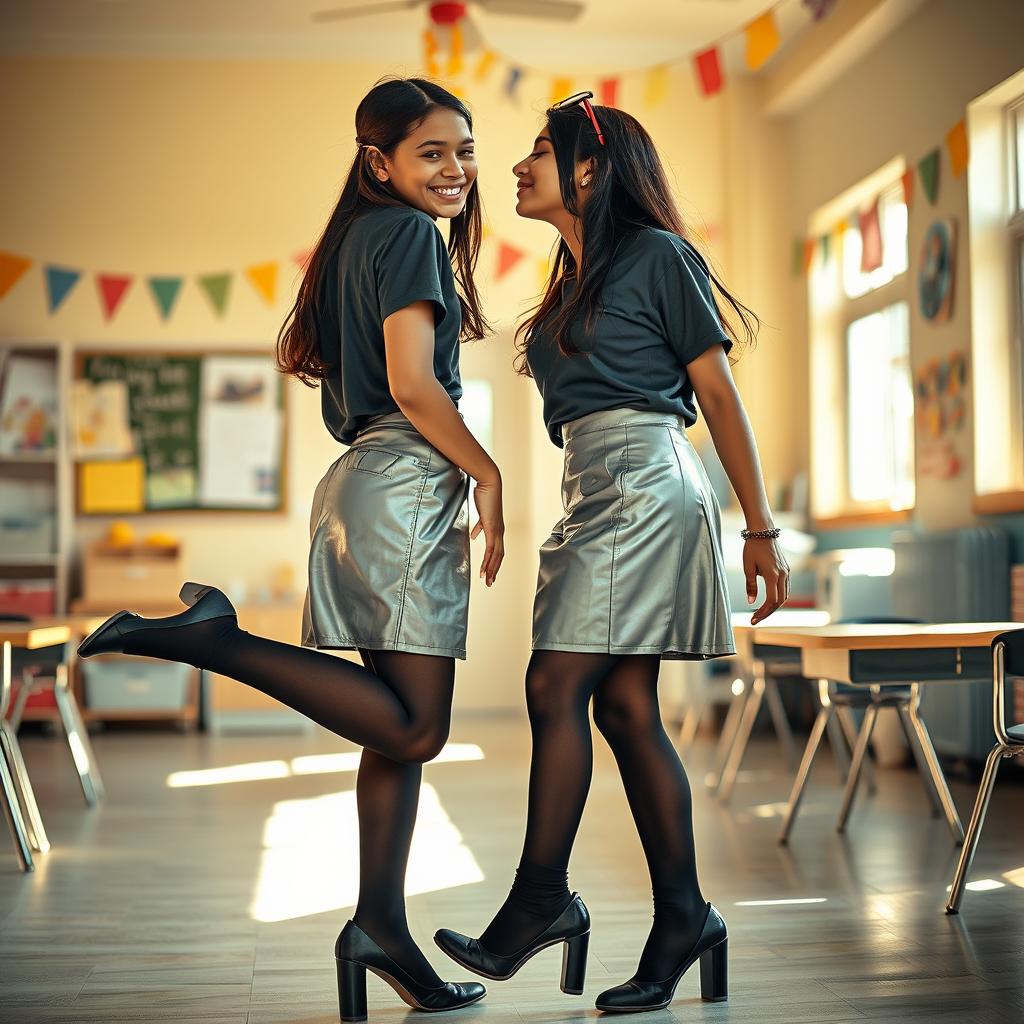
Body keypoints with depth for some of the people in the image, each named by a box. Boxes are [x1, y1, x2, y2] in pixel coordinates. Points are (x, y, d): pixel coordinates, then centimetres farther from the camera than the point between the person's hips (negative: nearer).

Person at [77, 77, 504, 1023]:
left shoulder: (362, 238, 22)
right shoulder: (410, 234, -6)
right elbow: (411, 384, -16)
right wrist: (488, 473, -6)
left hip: (364, 484, 10)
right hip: (408, 485, -10)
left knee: (400, 727, 9)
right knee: (415, 726, -10)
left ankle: (381, 924, 10)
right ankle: (211, 636, -14)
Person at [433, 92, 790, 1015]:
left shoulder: (658, 255, -2)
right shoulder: (569, 285, 21)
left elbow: (720, 396, -4)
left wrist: (761, 530, -7)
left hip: (646, 481, -8)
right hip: (590, 490, 8)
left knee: (556, 686, -12)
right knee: (626, 703, 3)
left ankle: (540, 897, -3)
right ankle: (683, 919, 7)